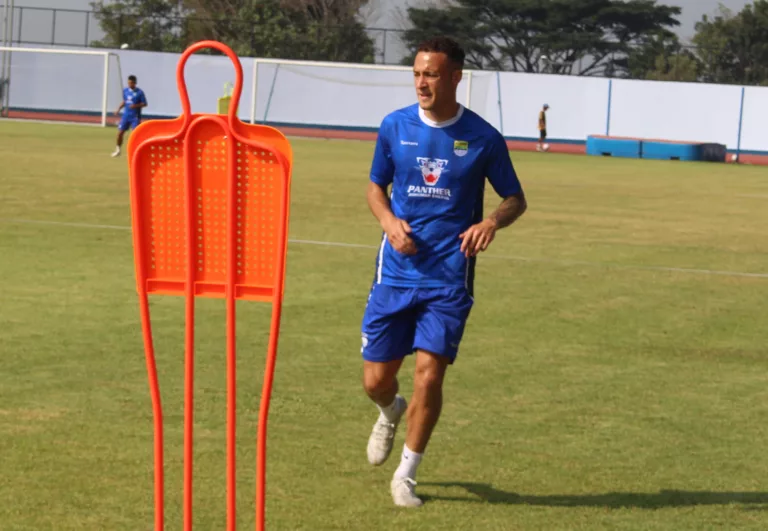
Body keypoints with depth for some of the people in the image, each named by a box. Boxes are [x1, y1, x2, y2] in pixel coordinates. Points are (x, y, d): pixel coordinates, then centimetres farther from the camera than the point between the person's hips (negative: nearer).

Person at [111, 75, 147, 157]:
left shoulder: (139, 92, -9)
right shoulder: (125, 90, 6)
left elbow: (144, 104, -6)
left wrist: (136, 106, -22)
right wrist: (118, 109, 7)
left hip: (135, 116, -5)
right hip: (126, 115, 5)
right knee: (120, 132, 3)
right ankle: (118, 150, 21)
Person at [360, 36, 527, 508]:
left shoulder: (483, 138, -5)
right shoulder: (395, 127, 1)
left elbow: (516, 198, 6)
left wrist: (493, 221, -16)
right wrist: (389, 221, -7)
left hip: (449, 278, -2)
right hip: (397, 271, 2)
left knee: (429, 375, -11)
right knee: (376, 380, 3)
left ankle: (406, 475, 9)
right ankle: (391, 412, 42)